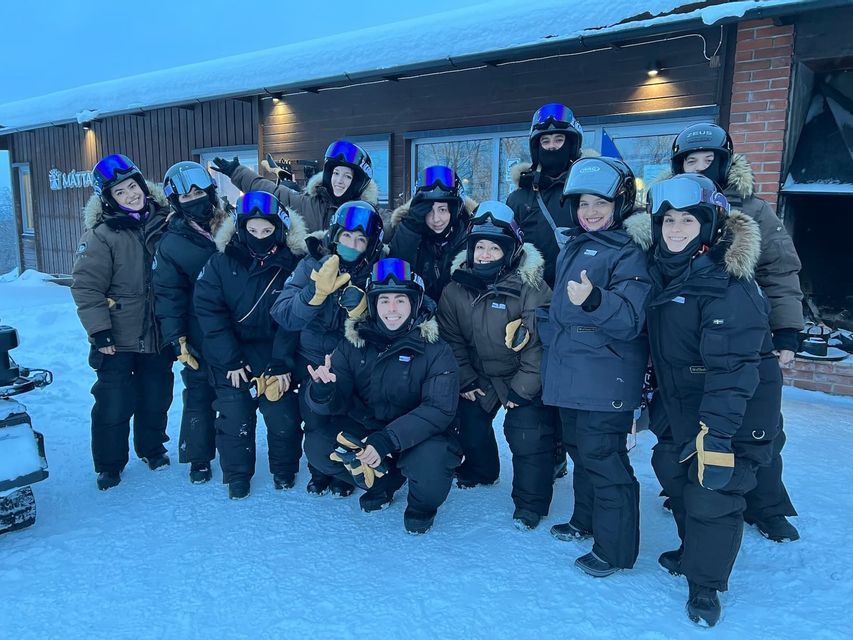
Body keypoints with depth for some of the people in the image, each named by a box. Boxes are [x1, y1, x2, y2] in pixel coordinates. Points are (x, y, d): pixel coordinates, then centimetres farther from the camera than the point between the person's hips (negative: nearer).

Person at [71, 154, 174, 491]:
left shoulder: (165, 222, 2)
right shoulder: (102, 234, -10)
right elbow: (86, 286, -11)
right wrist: (99, 331, -16)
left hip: (159, 335, 4)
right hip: (118, 338, -3)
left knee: (156, 398, 14)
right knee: (114, 403, 2)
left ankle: (152, 447, 36)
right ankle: (109, 463, 22)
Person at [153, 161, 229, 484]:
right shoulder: (171, 243, -6)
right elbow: (168, 295, -6)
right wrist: (177, 339, -11)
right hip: (199, 339, -2)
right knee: (199, 397, 7)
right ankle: (199, 458, 24)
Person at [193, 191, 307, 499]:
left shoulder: (293, 264, -9)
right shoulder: (221, 261, -7)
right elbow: (208, 309, -9)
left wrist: (282, 363, -16)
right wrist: (230, 360, -13)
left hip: (275, 360, 0)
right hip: (231, 360, 1)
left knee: (284, 420, 3)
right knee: (234, 421, 4)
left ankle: (284, 471, 29)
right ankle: (237, 476, 27)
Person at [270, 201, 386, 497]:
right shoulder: (312, 265, -9)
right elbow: (284, 316, -20)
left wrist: (359, 308, -34)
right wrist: (316, 290, -35)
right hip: (313, 362, 1)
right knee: (315, 424, 1)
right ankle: (319, 472, 32)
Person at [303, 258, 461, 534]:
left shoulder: (435, 350, -14)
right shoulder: (354, 343, -5)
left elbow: (439, 409, -22)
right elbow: (336, 404, -8)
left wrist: (386, 440, -35)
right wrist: (322, 390, -34)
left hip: (417, 435, -3)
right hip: (363, 428, 4)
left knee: (431, 463, -33)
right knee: (317, 444, -17)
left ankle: (423, 503, 5)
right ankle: (385, 481, 8)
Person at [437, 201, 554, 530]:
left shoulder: (531, 288, -22)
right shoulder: (455, 289, -7)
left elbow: (541, 344, -20)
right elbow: (452, 339, 1)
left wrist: (521, 389, -18)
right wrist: (466, 380, -4)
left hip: (525, 379, -4)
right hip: (480, 376, 5)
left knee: (527, 435, -13)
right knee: (470, 420, 11)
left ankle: (530, 503, 6)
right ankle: (480, 469, 42)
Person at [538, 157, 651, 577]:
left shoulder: (629, 252, -12)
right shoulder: (572, 248, 13)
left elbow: (632, 317, -24)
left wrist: (594, 300, -38)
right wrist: (537, 324, 27)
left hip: (605, 380, -8)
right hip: (568, 374, 9)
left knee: (602, 457, -4)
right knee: (579, 449, 20)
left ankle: (614, 548, 12)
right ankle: (586, 521, 38)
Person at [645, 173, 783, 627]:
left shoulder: (726, 280, -24)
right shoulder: (662, 272, 2)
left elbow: (732, 366, -29)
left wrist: (717, 433, -33)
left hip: (736, 410, -8)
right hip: (686, 405, 8)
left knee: (712, 492, -4)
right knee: (677, 477, 18)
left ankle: (705, 586, 18)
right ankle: (693, 552, 43)